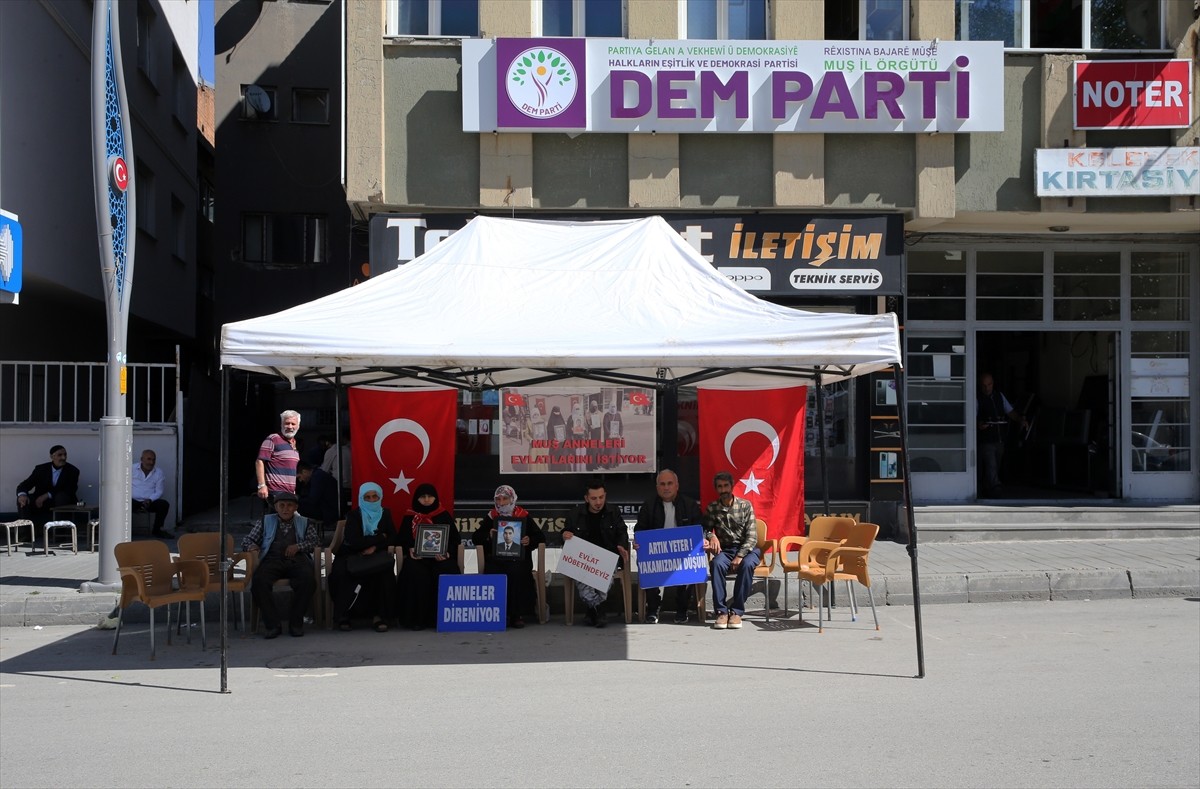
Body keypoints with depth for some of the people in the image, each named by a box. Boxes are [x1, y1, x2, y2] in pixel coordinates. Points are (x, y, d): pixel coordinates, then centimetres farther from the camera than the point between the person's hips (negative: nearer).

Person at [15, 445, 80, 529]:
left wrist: (47, 495, -27)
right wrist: (22, 494, -31)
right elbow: (24, 485, -4)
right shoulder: (40, 469, 2)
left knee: (62, 496, -34)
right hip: (41, 502, 2)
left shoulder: (73, 471, -2)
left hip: (60, 503, -2)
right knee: (22, 499, -22)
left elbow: (70, 490, -14)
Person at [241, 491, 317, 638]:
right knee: (259, 581, -34)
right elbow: (247, 540, 23)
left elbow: (314, 541, 14)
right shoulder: (266, 522, 26)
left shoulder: (303, 523, 25)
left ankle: (295, 623, -21)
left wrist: (298, 546, -5)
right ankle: (272, 624, -26)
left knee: (307, 580, -35)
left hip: (297, 559, 0)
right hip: (272, 559, 1)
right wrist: (252, 546, -1)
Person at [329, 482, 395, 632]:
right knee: (342, 573, -35)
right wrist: (379, 538, -11)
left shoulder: (385, 514, 8)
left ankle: (379, 615, -24)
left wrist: (375, 546, -18)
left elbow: (392, 538, 0)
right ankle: (342, 615, -19)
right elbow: (353, 541, -19)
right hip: (350, 556, -2)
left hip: (375, 556, 2)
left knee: (385, 571, -31)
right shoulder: (353, 515, -4)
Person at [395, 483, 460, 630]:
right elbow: (401, 540, 13)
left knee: (446, 572, -34)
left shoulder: (444, 516, 11)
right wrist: (410, 550, -8)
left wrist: (447, 553, -13)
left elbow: (455, 539, 7)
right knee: (414, 573, -34)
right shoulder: (410, 517, 13)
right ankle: (416, 618, -24)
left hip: (440, 557, 0)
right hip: (417, 557, 0)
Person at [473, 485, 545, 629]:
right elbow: (475, 537, 12)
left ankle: (517, 615, -19)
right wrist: (488, 536, -9)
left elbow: (540, 537, 9)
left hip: (518, 558, -1)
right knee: (492, 574, -30)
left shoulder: (524, 516, 9)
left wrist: (530, 541, -13)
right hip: (495, 558, 1)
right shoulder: (491, 516, 14)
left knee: (517, 573, -33)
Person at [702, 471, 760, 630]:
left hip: (747, 549, -1)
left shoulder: (745, 505, -2)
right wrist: (711, 536, -20)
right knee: (717, 563, -34)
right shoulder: (712, 508, 6)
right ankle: (721, 611, -30)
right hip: (725, 550, 1)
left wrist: (740, 556, -20)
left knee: (747, 565, -36)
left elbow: (752, 536, -7)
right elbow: (705, 529, 5)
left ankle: (737, 611, -28)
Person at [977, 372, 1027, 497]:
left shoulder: (999, 395, 12)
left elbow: (1010, 411, 15)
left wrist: (1020, 420, -2)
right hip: (986, 441, -6)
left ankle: (987, 489, 25)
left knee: (996, 467, 13)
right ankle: (995, 490, -14)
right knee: (991, 467, -13)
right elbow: (973, 418, -12)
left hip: (999, 440, 6)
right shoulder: (977, 399, -6)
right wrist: (979, 425, -33)